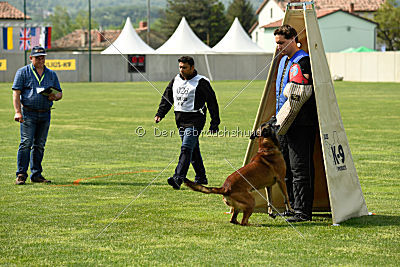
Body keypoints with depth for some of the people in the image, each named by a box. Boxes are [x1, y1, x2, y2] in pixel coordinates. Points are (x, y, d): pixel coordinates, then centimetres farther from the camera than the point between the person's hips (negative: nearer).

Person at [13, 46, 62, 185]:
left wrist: (55, 96, -7)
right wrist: (18, 112, -14)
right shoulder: (23, 72, 3)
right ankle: (21, 175, -10)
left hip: (45, 114, 4)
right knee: (26, 143, -11)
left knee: (39, 145, 7)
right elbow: (16, 93, -3)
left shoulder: (51, 74, 16)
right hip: (28, 114, -4)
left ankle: (36, 174, 13)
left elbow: (59, 93, 19)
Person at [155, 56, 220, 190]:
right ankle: (201, 178, 22)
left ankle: (178, 178, -27)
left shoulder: (201, 82, -7)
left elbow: (212, 102, -4)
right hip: (180, 119, 7)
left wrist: (214, 123, -6)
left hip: (195, 120, -7)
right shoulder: (175, 80, 12)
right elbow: (167, 98, 18)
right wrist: (160, 114, 4)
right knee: (193, 150, 13)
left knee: (186, 148, -17)